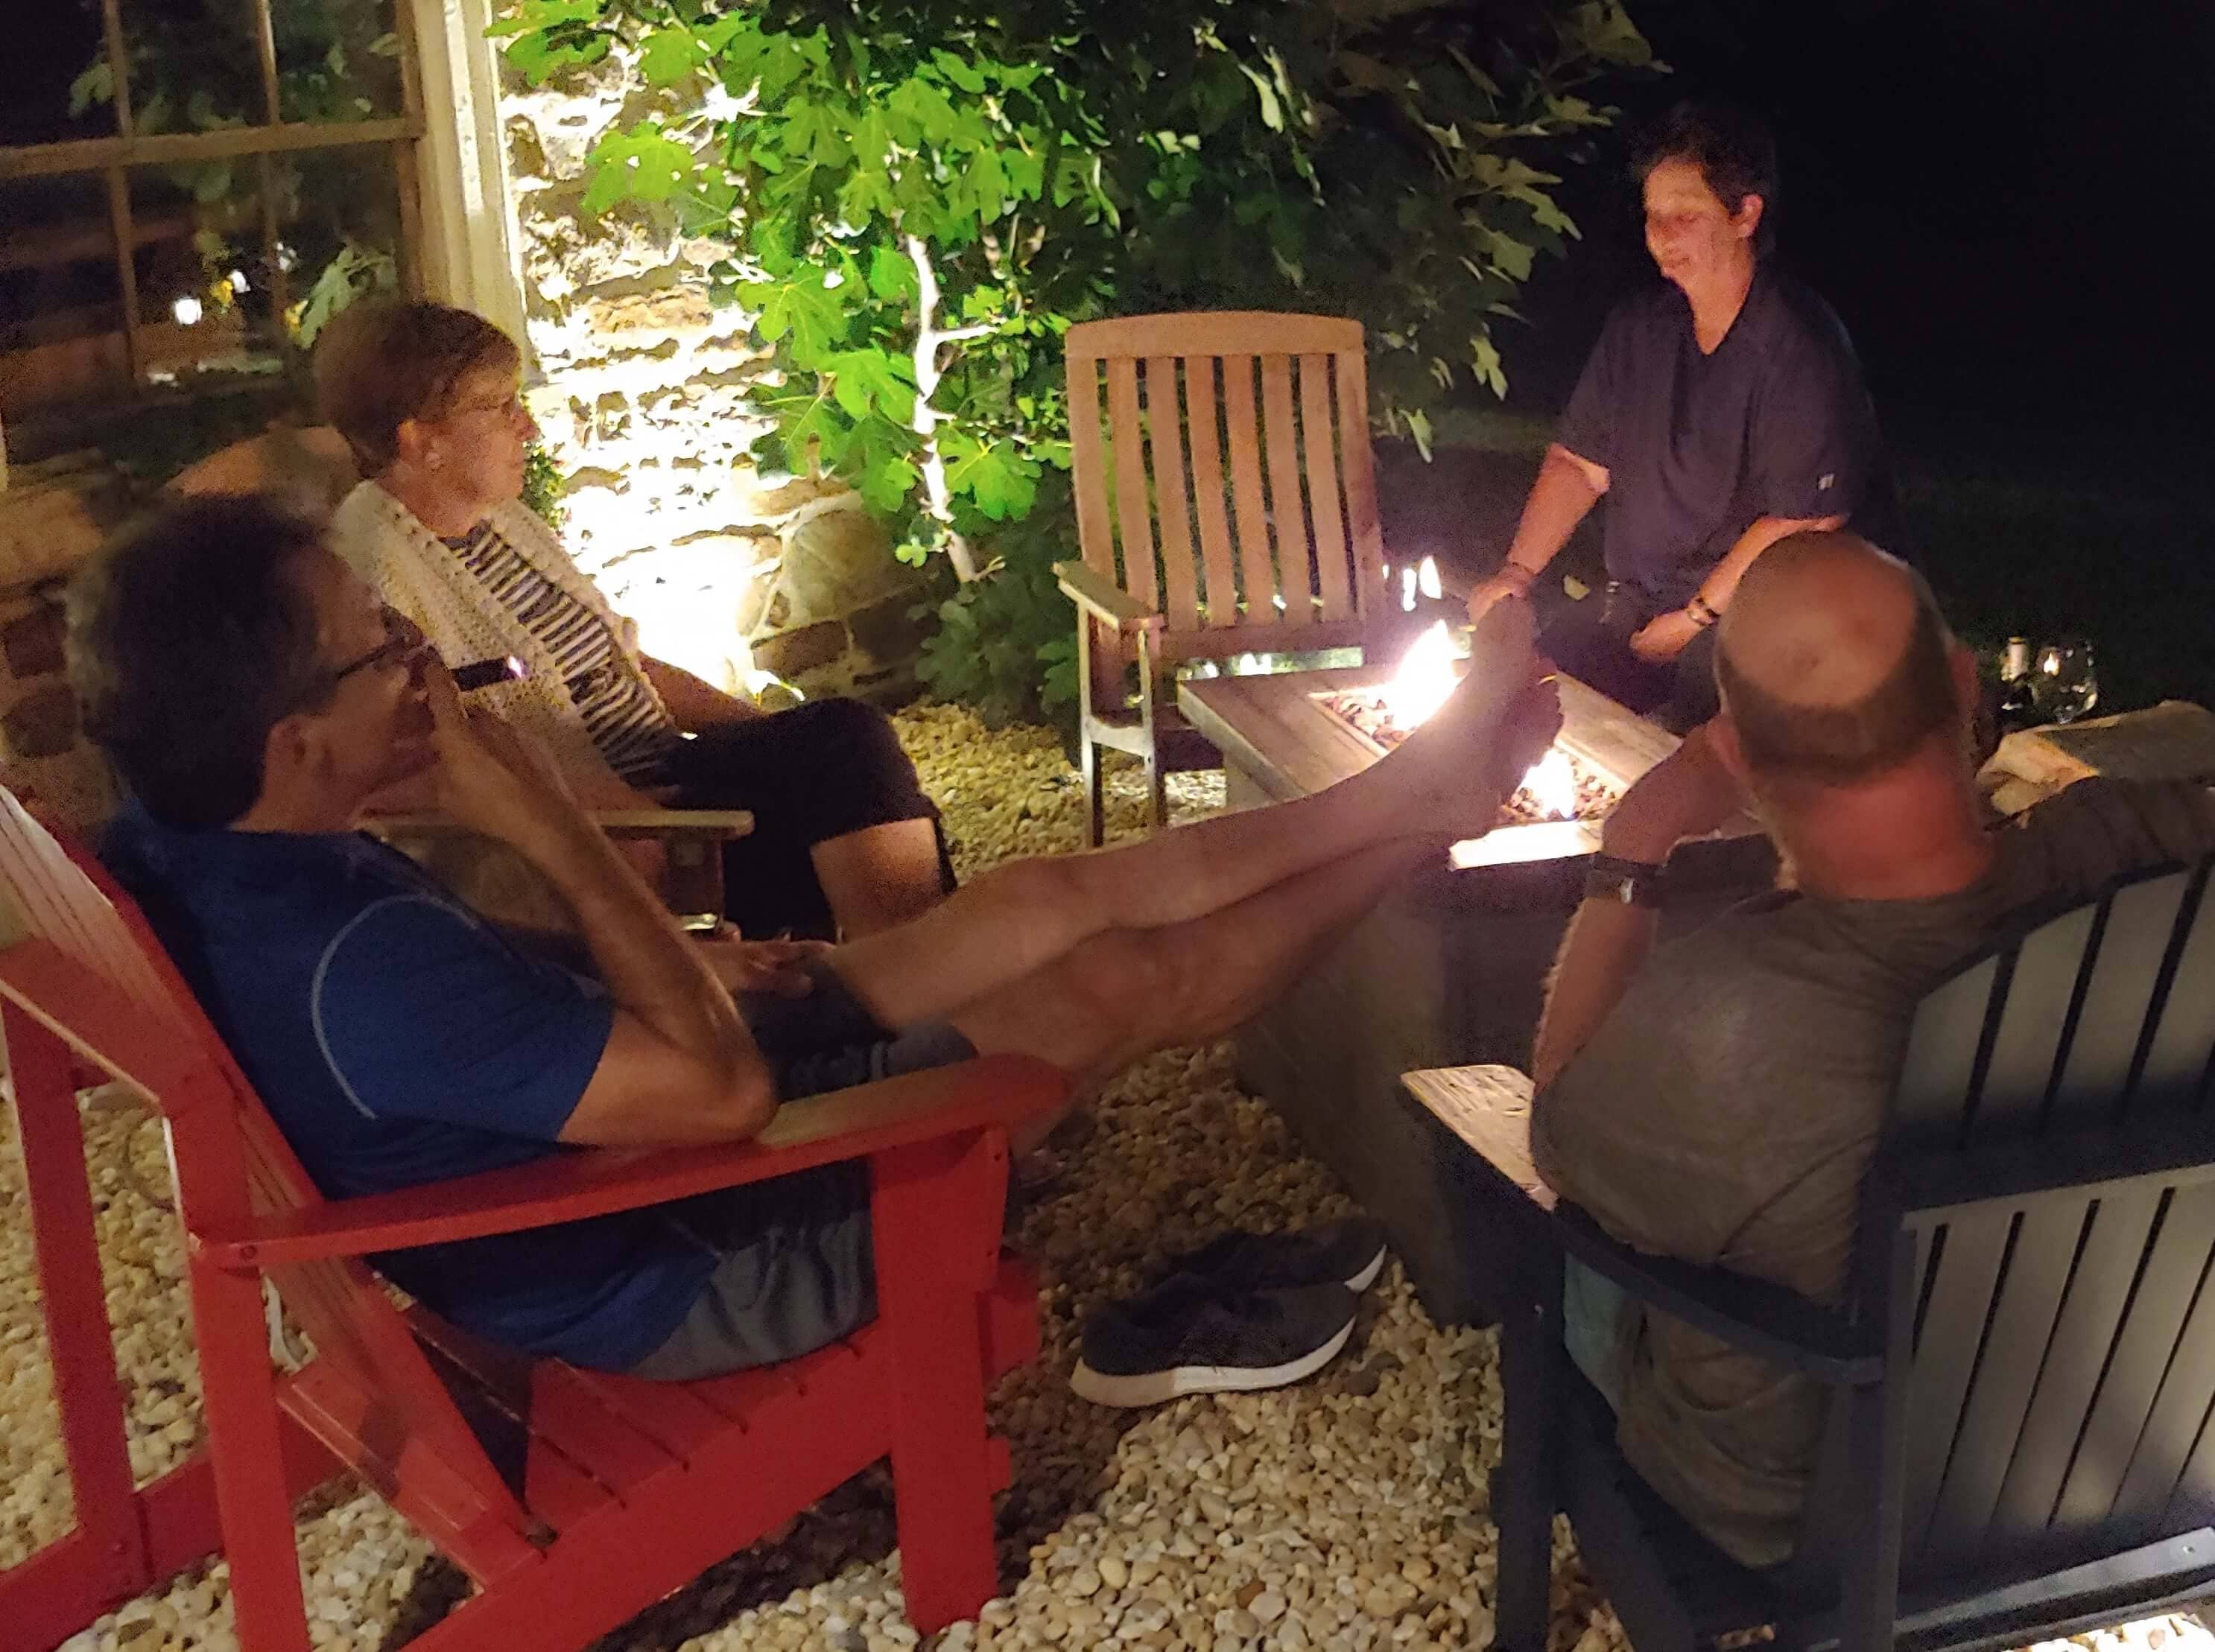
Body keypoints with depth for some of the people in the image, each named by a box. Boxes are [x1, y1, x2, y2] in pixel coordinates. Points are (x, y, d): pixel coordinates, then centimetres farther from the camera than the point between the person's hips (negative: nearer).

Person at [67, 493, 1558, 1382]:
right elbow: (722, 1089, -33)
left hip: (611, 1126, 8)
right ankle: (1428, 814, 24)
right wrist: (552, 830, -30)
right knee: (1123, 976, 1)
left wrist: (675, 966, 2)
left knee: (1055, 893, 9)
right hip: (679, 1261, -8)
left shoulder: (182, 839, -9)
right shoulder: (362, 963, -39)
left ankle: (1421, 780, 23)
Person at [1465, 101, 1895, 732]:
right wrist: (1517, 572, 0)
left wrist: (1695, 618, -13)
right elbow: (1579, 463, 13)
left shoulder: (1799, 346, -15)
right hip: (1641, 596, 7)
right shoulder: (1638, 325, 8)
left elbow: (1803, 522, -18)